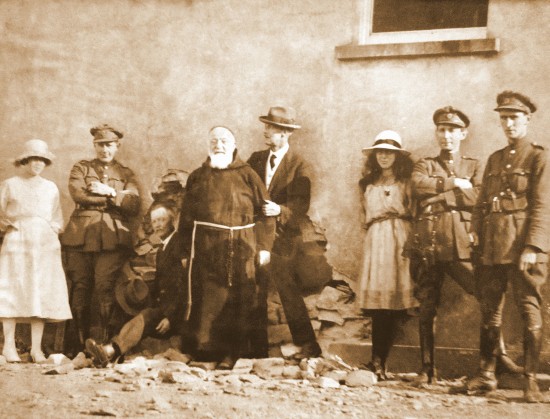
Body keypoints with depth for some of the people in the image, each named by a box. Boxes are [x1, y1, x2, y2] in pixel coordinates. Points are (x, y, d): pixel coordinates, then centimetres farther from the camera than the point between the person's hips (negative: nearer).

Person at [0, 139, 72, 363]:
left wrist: (52, 229, 3)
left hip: (45, 245, 3)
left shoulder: (51, 188, 17)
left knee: (42, 294, -2)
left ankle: (36, 348, 2)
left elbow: (58, 219, 21)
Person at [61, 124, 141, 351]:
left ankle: (107, 344, -7)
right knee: (80, 290, -1)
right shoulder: (81, 168, 16)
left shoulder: (126, 174, 18)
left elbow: (134, 206, 4)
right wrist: (114, 201, -1)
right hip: (81, 237, 1)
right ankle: (81, 345, 6)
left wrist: (110, 192, -7)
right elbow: (78, 195, -4)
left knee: (106, 289, -11)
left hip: (113, 239, -1)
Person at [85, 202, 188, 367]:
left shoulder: (181, 244, -7)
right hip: (161, 307, 9)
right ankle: (109, 353, -37)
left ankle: (110, 351, -46)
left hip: (177, 311, -9)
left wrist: (170, 316, -21)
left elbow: (183, 287, -14)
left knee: (146, 316, -31)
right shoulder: (161, 249, 23)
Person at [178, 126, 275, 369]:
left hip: (241, 248, -1)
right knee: (207, 300, 0)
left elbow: (265, 212, 3)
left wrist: (264, 246, -3)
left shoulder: (247, 175, 6)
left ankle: (233, 353, 10)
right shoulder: (197, 177, 13)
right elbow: (186, 217, 13)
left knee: (239, 301, 1)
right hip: (205, 247, 1)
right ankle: (207, 348, 12)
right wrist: (185, 250, 8)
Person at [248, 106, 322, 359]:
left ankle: (308, 345, 6)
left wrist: (279, 210, -29)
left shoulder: (300, 166, -3)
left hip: (282, 238, -5)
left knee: (289, 292, -6)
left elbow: (301, 206, -12)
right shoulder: (255, 159, 13)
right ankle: (258, 349, 19)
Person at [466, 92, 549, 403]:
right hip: (494, 248, 6)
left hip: (524, 247, -6)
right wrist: (476, 233, 5)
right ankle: (487, 374, 17)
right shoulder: (495, 159, 18)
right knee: (490, 311, 9)